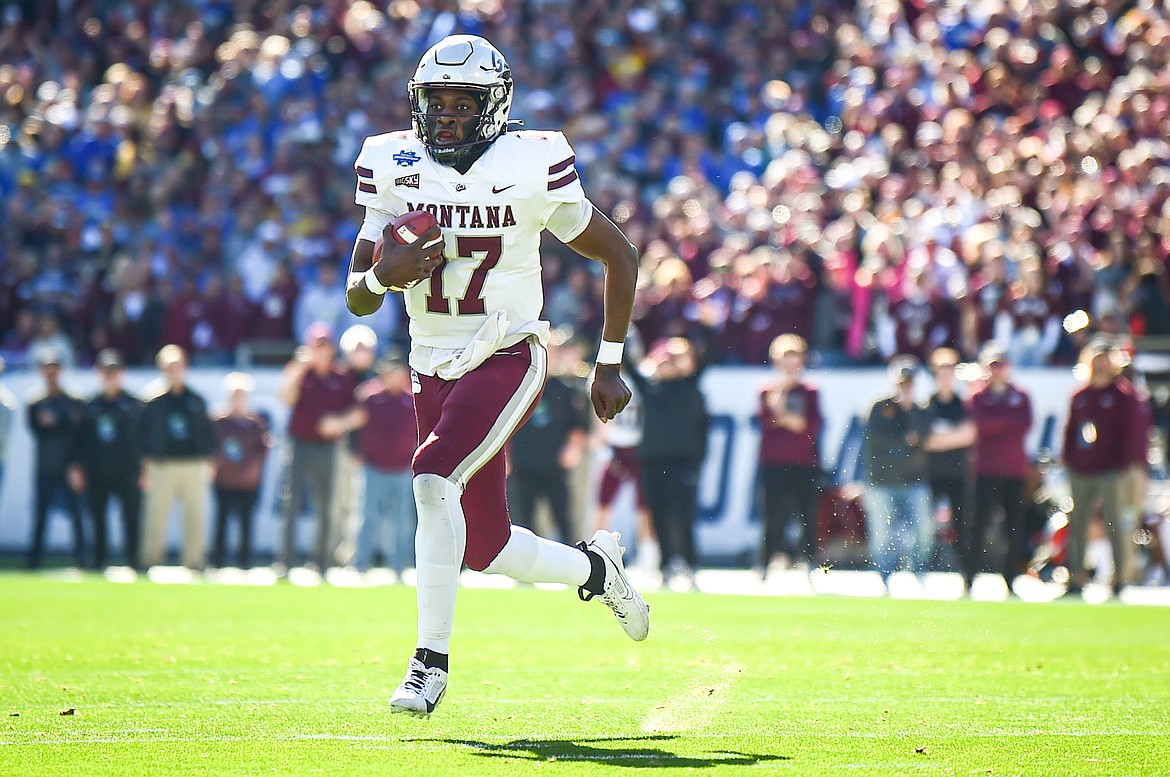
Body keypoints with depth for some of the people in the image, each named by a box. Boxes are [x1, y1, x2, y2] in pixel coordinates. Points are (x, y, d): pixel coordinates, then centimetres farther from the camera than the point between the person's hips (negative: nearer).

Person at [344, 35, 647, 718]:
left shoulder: (531, 168, -10)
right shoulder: (393, 169, 0)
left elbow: (620, 257, 3)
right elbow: (358, 298, 4)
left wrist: (609, 366, 4)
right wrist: (385, 275, -21)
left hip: (507, 357, -5)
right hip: (435, 370, 5)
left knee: (434, 479, -29)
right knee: (486, 547, 7)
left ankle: (432, 661, -21)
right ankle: (594, 567, 39)